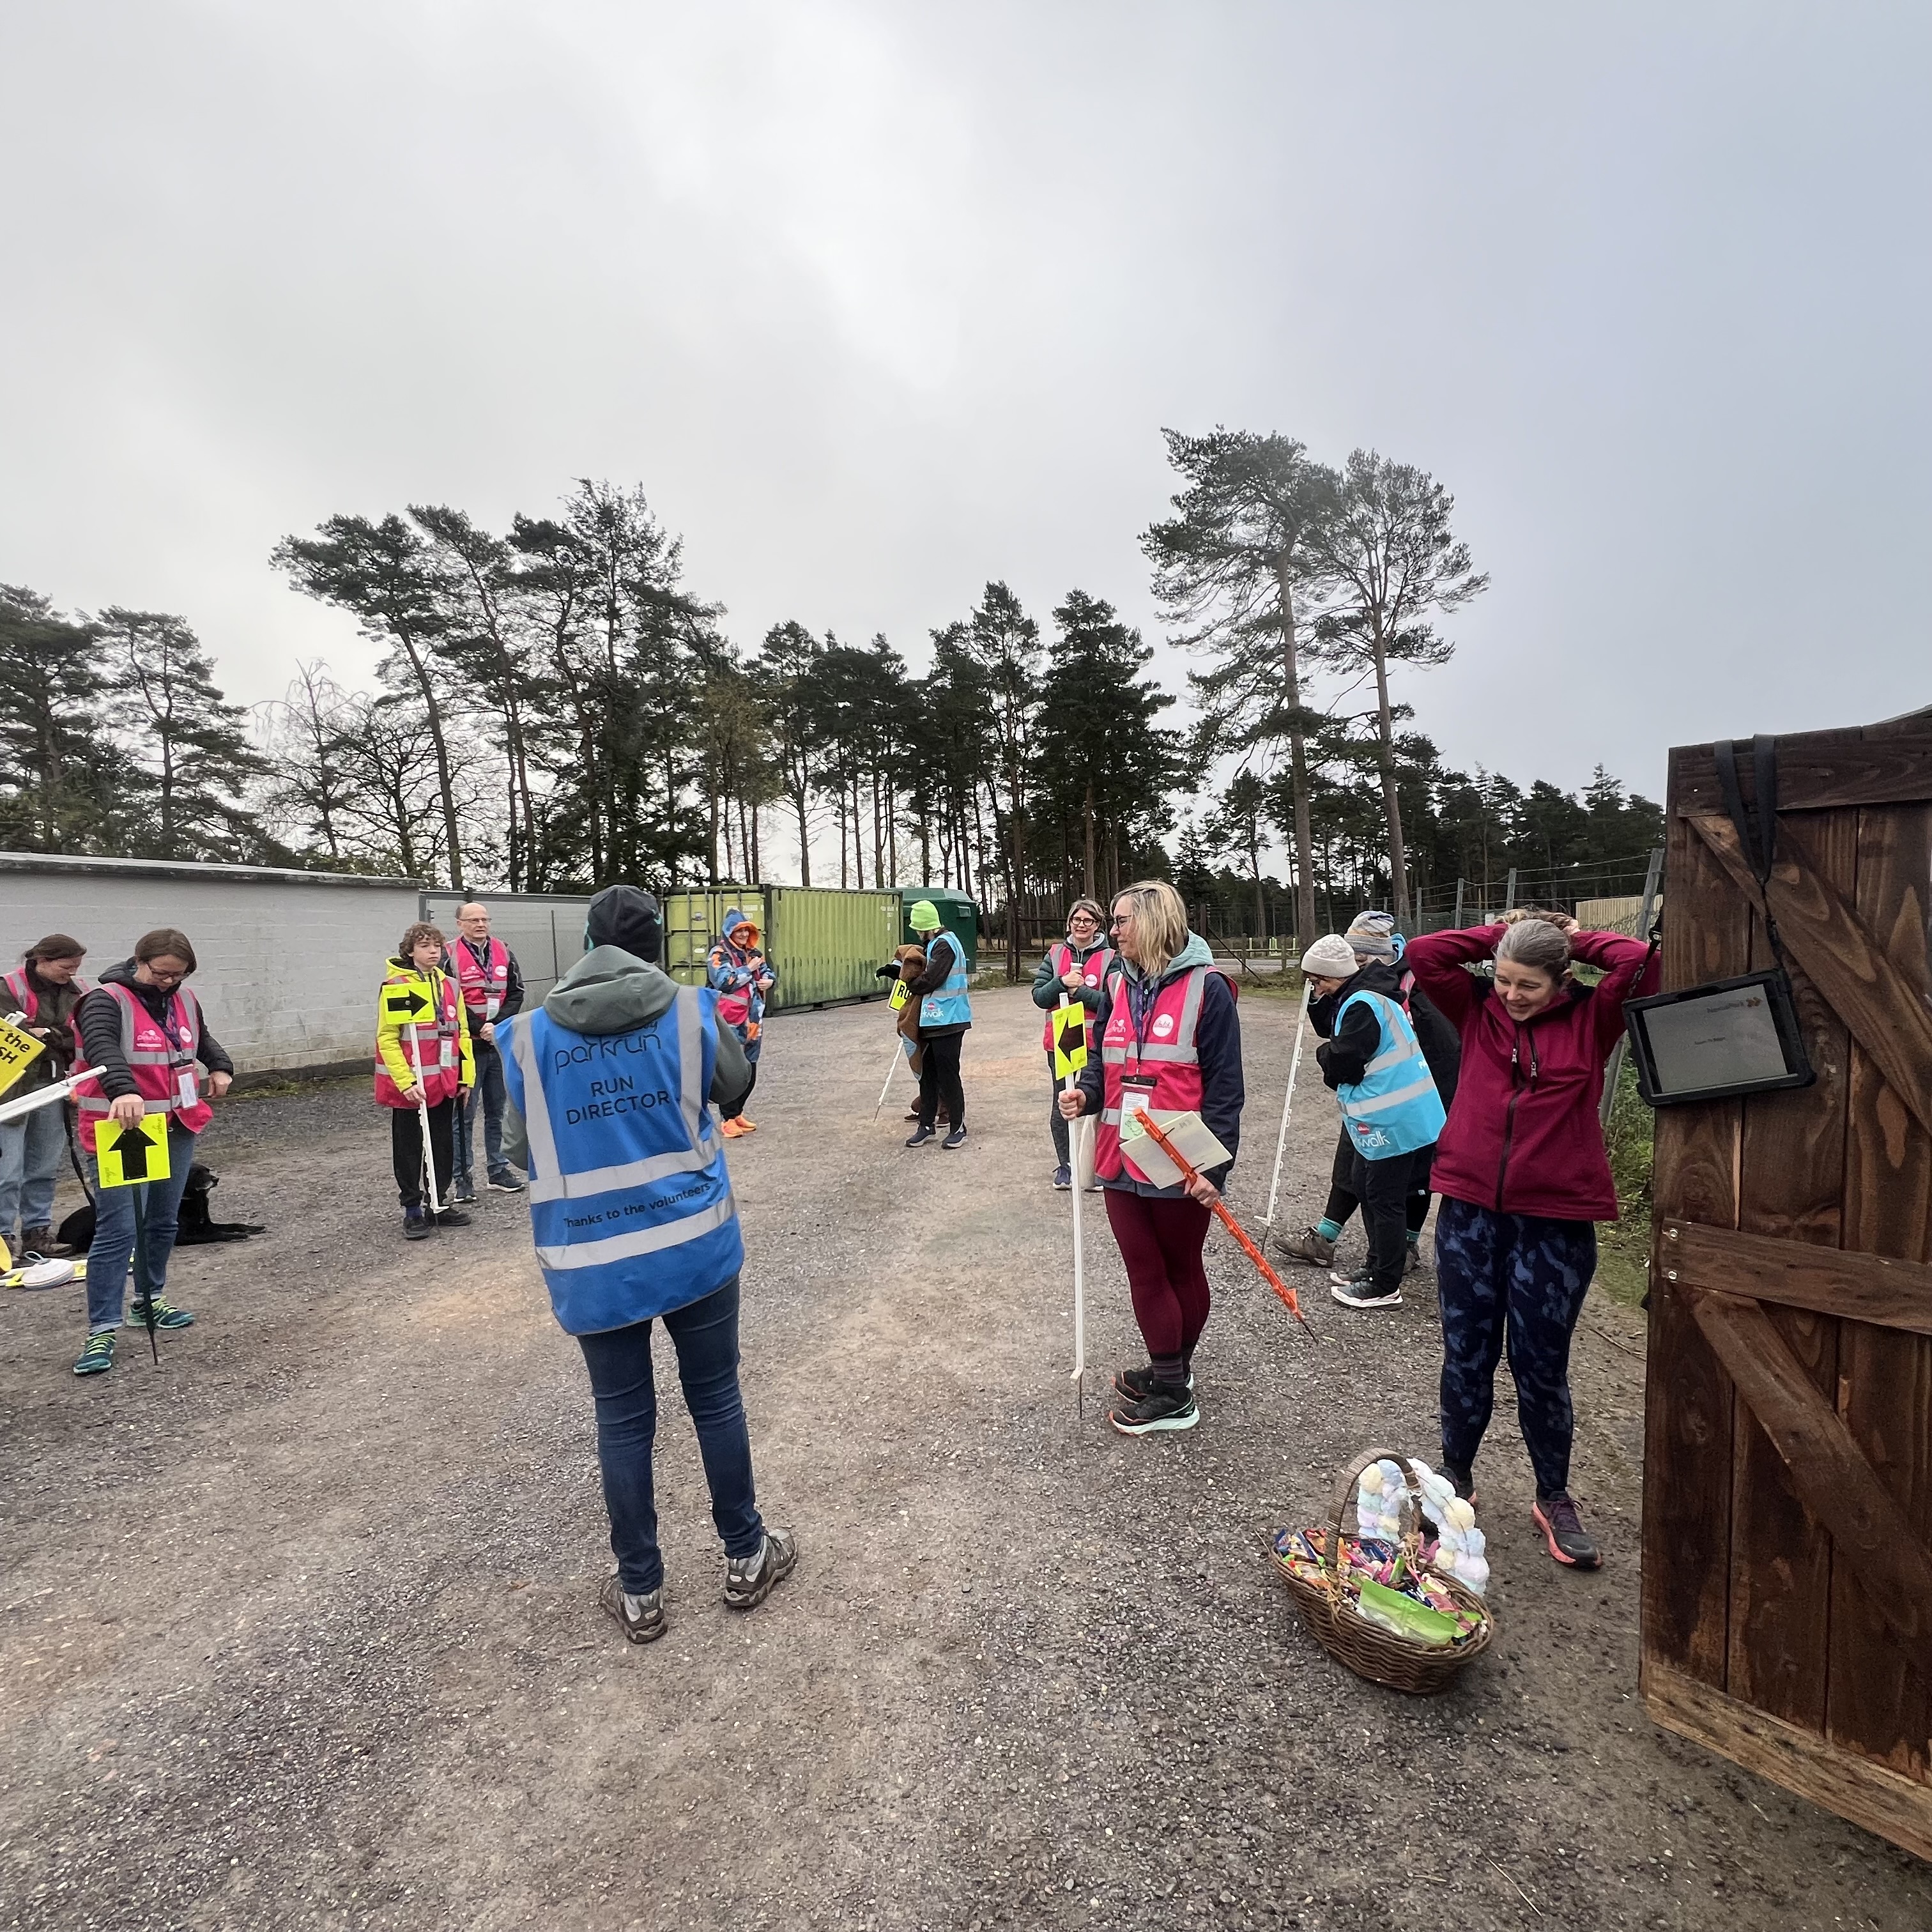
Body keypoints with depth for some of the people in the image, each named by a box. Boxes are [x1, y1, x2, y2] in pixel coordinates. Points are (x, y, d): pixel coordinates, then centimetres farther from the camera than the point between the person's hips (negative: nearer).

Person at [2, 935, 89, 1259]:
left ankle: (37, 1232, 22)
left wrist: (48, 1034, -11)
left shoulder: (77, 991, 7)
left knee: (45, 1169, 12)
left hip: (54, 1087, 5)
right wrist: (62, 1036, -17)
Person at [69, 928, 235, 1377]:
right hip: (120, 1133, -7)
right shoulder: (107, 1001, -14)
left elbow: (201, 1037, 27)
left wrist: (220, 1066, 9)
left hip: (176, 1129, 7)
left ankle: (149, 1300, 35)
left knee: (163, 1221, 17)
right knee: (118, 1229, -9)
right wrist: (124, 1091, -51)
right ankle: (101, 1331, -1)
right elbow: (102, 1049, -33)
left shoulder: (184, 999, 7)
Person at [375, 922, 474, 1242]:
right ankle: (412, 1210, 17)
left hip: (445, 1083, 5)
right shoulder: (395, 987, -10)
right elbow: (387, 1039, -12)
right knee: (408, 1148, 7)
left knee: (444, 1144, 13)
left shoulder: (450, 985, 7)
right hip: (408, 1086, -5)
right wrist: (405, 1081, -18)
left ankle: (439, 1203, 26)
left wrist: (465, 1076, 8)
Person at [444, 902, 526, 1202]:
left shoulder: (503, 952, 9)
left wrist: (498, 1025, -8)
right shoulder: (450, 956, -6)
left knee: (497, 1112, 13)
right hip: (468, 1046, -4)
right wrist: (480, 1028, -14)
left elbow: (516, 992, 5)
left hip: (501, 1044, 5)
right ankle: (463, 1177, 10)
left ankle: (498, 1170, 23)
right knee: (464, 1114, 2)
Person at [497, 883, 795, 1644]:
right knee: (716, 1399, 16)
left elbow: (523, 1152, 4)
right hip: (694, 1244, -1)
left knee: (623, 1421, 16)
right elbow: (735, 1093, 9)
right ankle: (746, 1558, 33)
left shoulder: (529, 1034, -5)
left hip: (591, 1261, 1)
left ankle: (640, 1593, 31)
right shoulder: (691, 1011, -8)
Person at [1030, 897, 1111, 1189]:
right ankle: (1065, 1165, 24)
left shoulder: (1110, 958, -2)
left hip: (1095, 1044, -2)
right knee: (1061, 1106, 10)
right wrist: (1062, 982, -16)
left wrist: (1079, 990, -17)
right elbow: (1039, 996, 0)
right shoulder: (1055, 955, 6)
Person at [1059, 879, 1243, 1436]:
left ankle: (1172, 1387, 28)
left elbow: (1224, 1083, -12)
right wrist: (1085, 1092, -7)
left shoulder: (1205, 987, -12)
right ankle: (1169, 1375, 32)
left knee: (1181, 1268, 14)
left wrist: (1215, 1164, -16)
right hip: (1123, 1158, 5)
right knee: (1144, 1271, 13)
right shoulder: (1117, 985, 6)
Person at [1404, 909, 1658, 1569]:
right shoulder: (1478, 1010, 2)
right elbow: (1422, 954, -7)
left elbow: (1639, 962, -18)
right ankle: (1456, 1476, 34)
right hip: (1470, 1211, 2)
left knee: (1541, 1366, 11)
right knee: (1467, 1356, 14)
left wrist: (1576, 940, -2)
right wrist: (1496, 934, -1)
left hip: (1555, 1221, -1)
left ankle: (1554, 1499, 34)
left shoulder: (1590, 1020, -2)